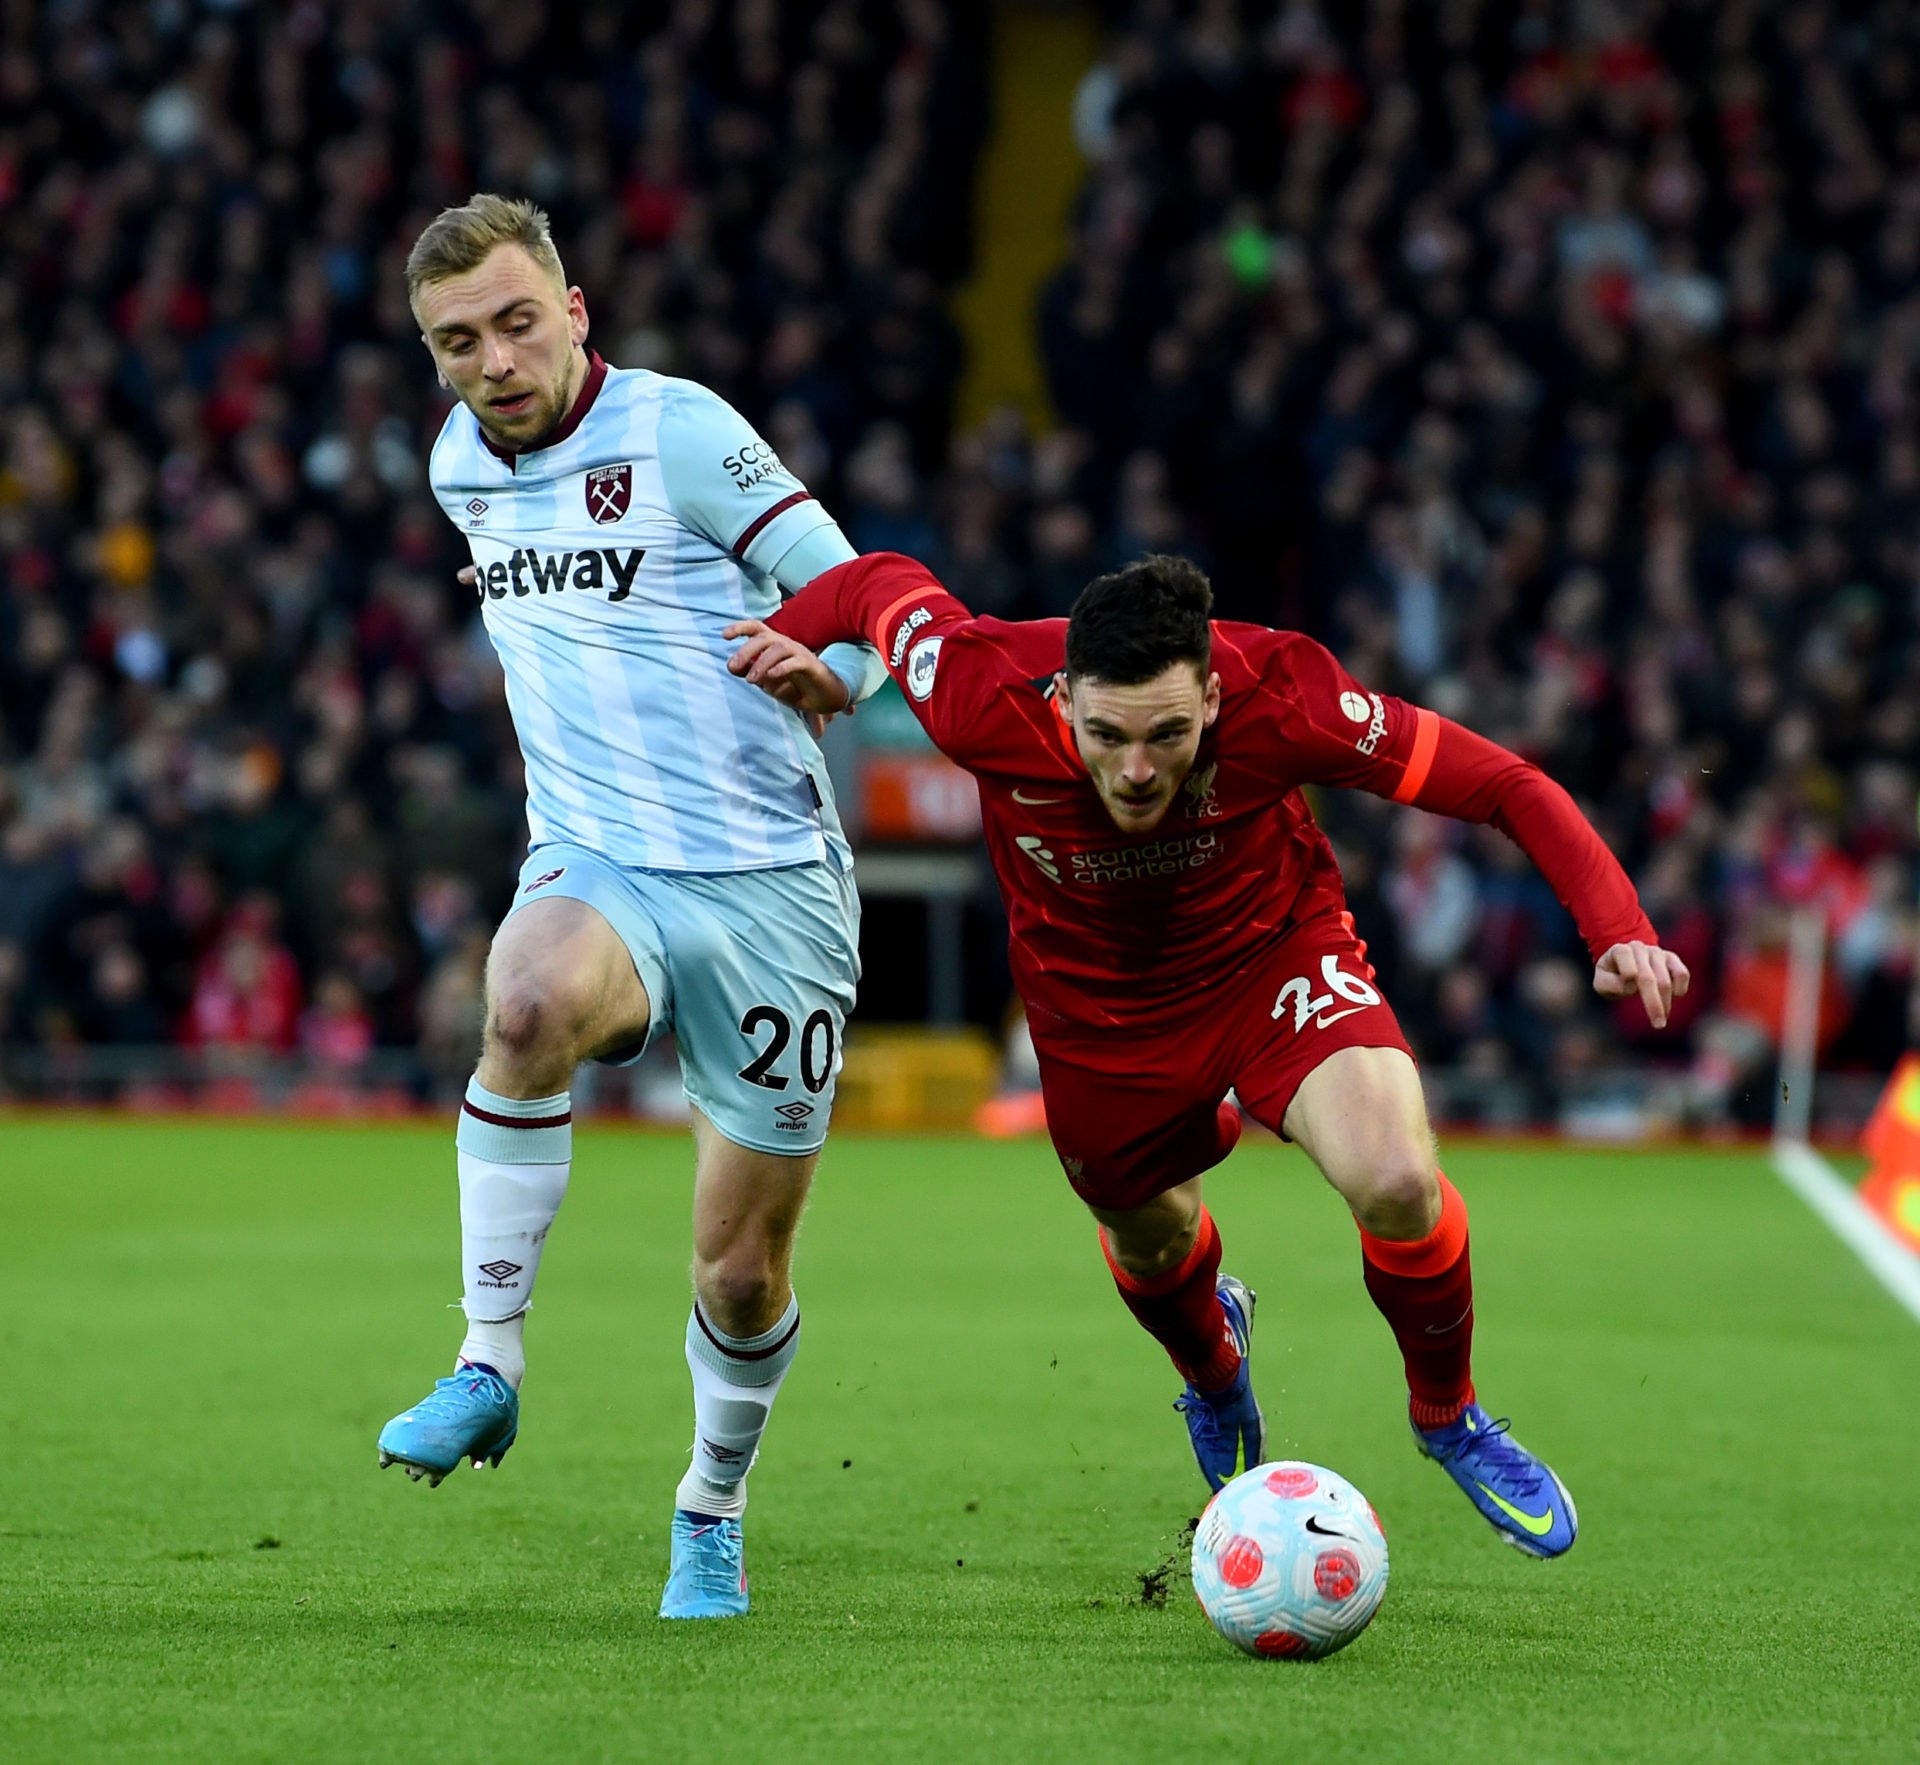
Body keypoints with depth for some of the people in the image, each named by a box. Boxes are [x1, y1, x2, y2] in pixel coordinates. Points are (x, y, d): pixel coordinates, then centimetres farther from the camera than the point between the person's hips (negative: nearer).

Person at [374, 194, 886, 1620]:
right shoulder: (459, 468, 10)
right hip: (594, 871, 3)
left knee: (743, 1274, 2)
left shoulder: (677, 430, -8)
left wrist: (818, 665, -27)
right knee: (531, 1000, -36)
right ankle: (490, 1368, -27)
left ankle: (713, 1509, 31)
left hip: (769, 888, -3)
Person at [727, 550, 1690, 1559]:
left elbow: (1503, 785, -29)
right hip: (1099, 1006, 2)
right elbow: (883, 583, -11)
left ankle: (1448, 1418, 6)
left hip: (1275, 953, -2)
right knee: (1150, 1246, 20)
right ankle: (1211, 1359, 61)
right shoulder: (984, 699, -32)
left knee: (1397, 1185, -26)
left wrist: (1616, 930, -38)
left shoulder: (1281, 697, -34)